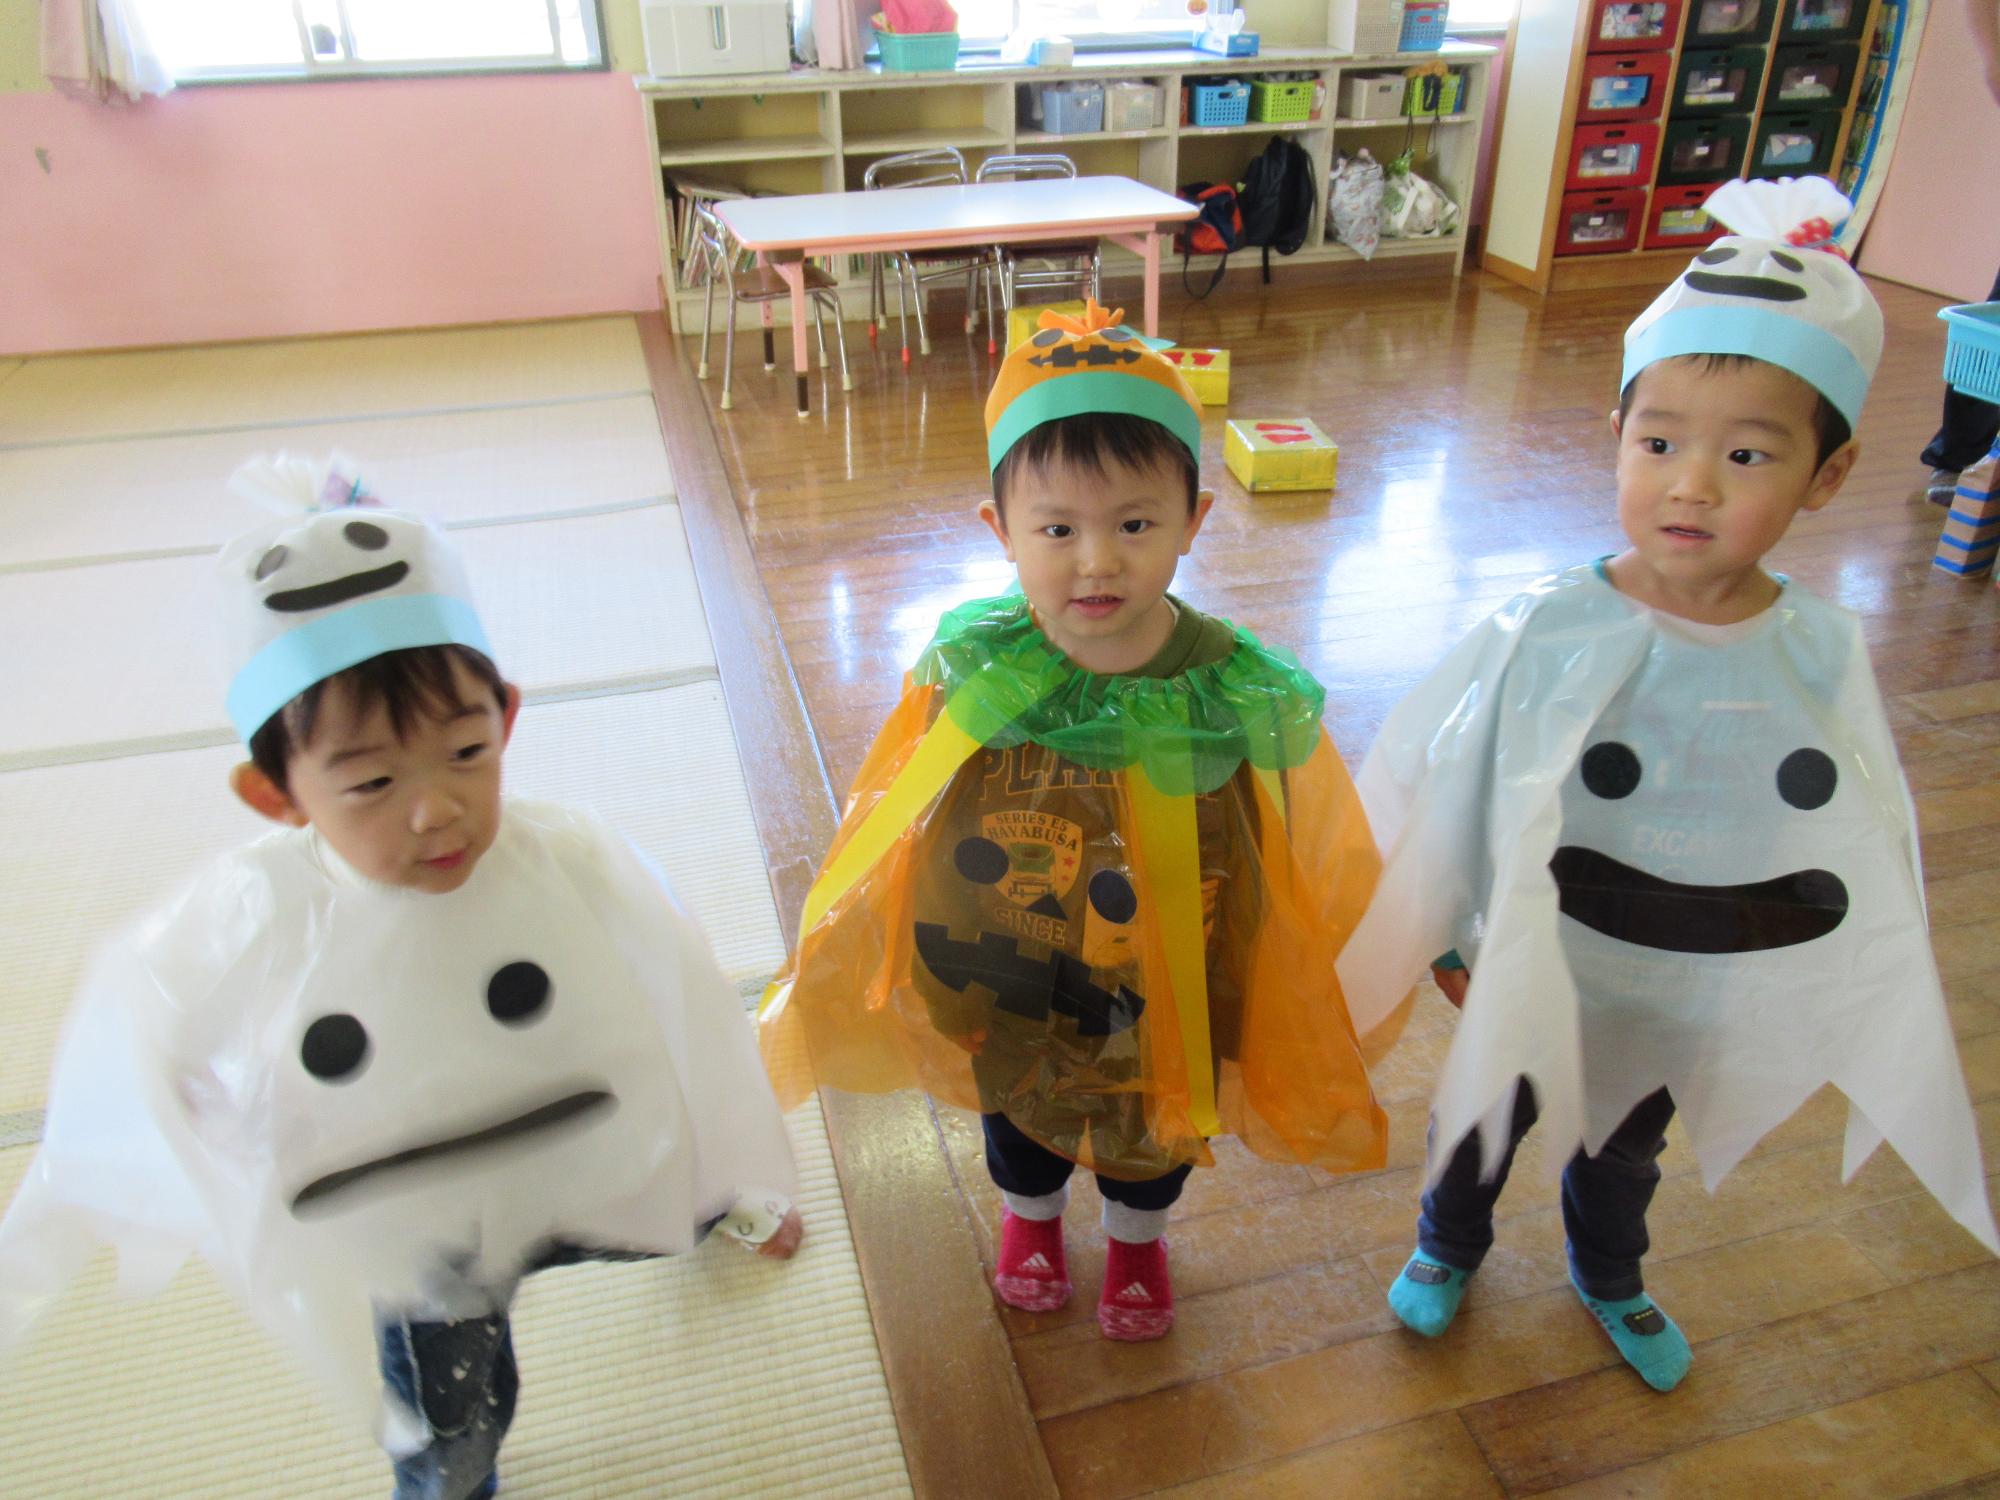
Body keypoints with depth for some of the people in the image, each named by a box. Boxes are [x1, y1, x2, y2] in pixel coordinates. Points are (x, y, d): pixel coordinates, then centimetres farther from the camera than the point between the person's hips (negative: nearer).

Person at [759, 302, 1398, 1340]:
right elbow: (901, 824, -8)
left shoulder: (1240, 694, -26)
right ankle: (1030, 1216, 66)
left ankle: (1136, 1238, 64)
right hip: (1004, 997, 1)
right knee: (1015, 1112, 30)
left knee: (1154, 1128, 29)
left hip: (1166, 1008, 0)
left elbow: (1290, 869, -13)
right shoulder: (970, 670, -24)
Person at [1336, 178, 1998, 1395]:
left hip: (1697, 1006, 3)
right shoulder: (1548, 635, -26)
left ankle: (1610, 1275, 61)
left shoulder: (1823, 654, -17)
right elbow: (1444, 788, -14)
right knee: (1484, 1125, 24)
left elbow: (1860, 851, -2)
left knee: (1627, 1152, 30)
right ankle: (1450, 1245, 56)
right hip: (1539, 982, -2)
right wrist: (1443, 935, -5)